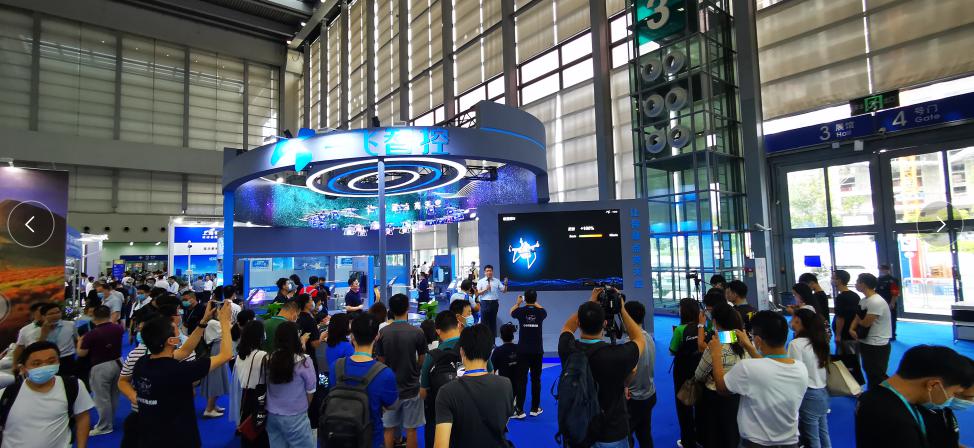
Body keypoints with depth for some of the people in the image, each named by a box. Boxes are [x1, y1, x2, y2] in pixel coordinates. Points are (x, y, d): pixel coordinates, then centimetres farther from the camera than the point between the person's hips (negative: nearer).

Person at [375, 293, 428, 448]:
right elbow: (422, 361, -3)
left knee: (389, 428, 15)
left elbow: (381, 361, 0)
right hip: (411, 387, -2)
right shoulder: (417, 332, -14)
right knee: (411, 429, 10)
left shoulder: (382, 332, -8)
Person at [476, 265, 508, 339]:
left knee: (493, 322, 10)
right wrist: (486, 289, -17)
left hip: (494, 303, 2)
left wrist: (505, 285, -17)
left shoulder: (497, 281, 6)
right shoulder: (481, 281, 2)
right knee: (485, 322, 6)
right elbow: (477, 293, -5)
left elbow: (504, 291, 2)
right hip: (485, 303, -2)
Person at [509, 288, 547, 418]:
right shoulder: (540, 312, -4)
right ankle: (535, 408, 18)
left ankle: (519, 410, 3)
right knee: (536, 380, 9)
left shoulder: (520, 311, -7)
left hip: (523, 351, -1)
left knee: (521, 380, 1)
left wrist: (518, 303, 34)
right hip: (537, 351, 1)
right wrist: (535, 303, 36)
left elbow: (511, 312, 18)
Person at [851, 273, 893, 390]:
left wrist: (858, 321, -1)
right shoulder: (863, 300, 9)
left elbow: (866, 323, -24)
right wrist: (851, 329, -7)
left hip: (877, 345, -10)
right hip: (865, 343, 10)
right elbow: (857, 317, 12)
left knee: (878, 376, 1)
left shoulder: (876, 302, -23)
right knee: (870, 373, 21)